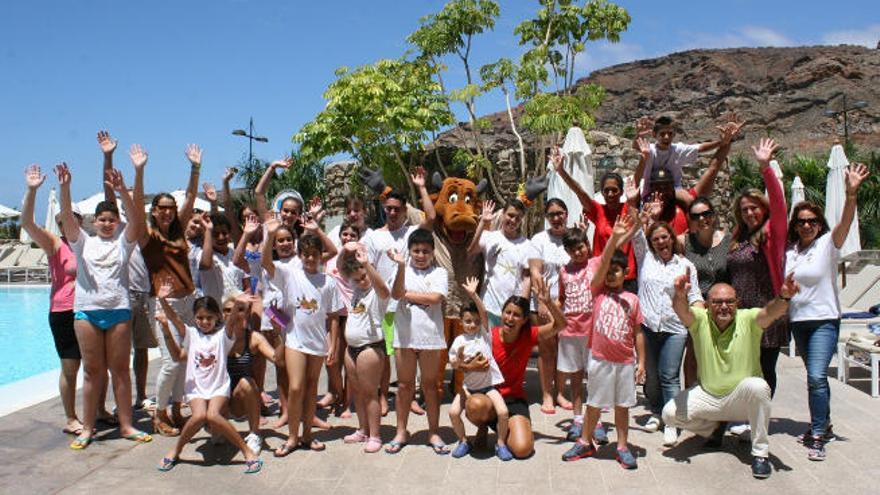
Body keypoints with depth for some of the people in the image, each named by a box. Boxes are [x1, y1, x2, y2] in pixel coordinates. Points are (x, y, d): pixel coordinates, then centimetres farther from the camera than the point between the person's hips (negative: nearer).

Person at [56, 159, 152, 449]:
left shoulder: (123, 241, 6)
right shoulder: (83, 242, 8)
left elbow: (136, 218, -10)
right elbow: (67, 218, -7)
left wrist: (123, 192, -26)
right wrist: (64, 188, -23)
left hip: (118, 310, 0)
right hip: (86, 311, 1)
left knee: (120, 369, 6)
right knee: (92, 370, 6)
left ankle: (126, 425, 12)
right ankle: (87, 428, 14)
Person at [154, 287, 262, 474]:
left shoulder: (223, 334, 2)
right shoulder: (191, 334, 8)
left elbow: (235, 318, -17)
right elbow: (174, 318, -5)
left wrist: (239, 305, -37)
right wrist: (162, 300, -21)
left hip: (219, 386, -2)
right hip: (196, 388, 2)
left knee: (213, 415, -29)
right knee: (199, 415, -27)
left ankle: (248, 452, -18)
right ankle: (175, 451, -1)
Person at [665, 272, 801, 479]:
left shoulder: (748, 319, -11)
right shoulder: (700, 319, -9)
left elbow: (771, 312, -31)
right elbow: (681, 310, -31)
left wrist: (783, 297, -55)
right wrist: (680, 296, -56)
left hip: (742, 399, -2)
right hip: (708, 396, 2)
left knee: (757, 386, -35)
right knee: (670, 413, -17)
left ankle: (760, 453, -16)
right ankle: (715, 428, 15)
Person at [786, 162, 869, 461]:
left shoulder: (827, 244, -5)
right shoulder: (789, 251, 8)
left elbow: (845, 223, -24)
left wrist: (851, 193, -39)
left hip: (824, 319, -5)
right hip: (797, 321, 5)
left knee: (817, 377, -17)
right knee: (815, 377, 16)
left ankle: (817, 437, -10)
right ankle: (824, 424, 33)